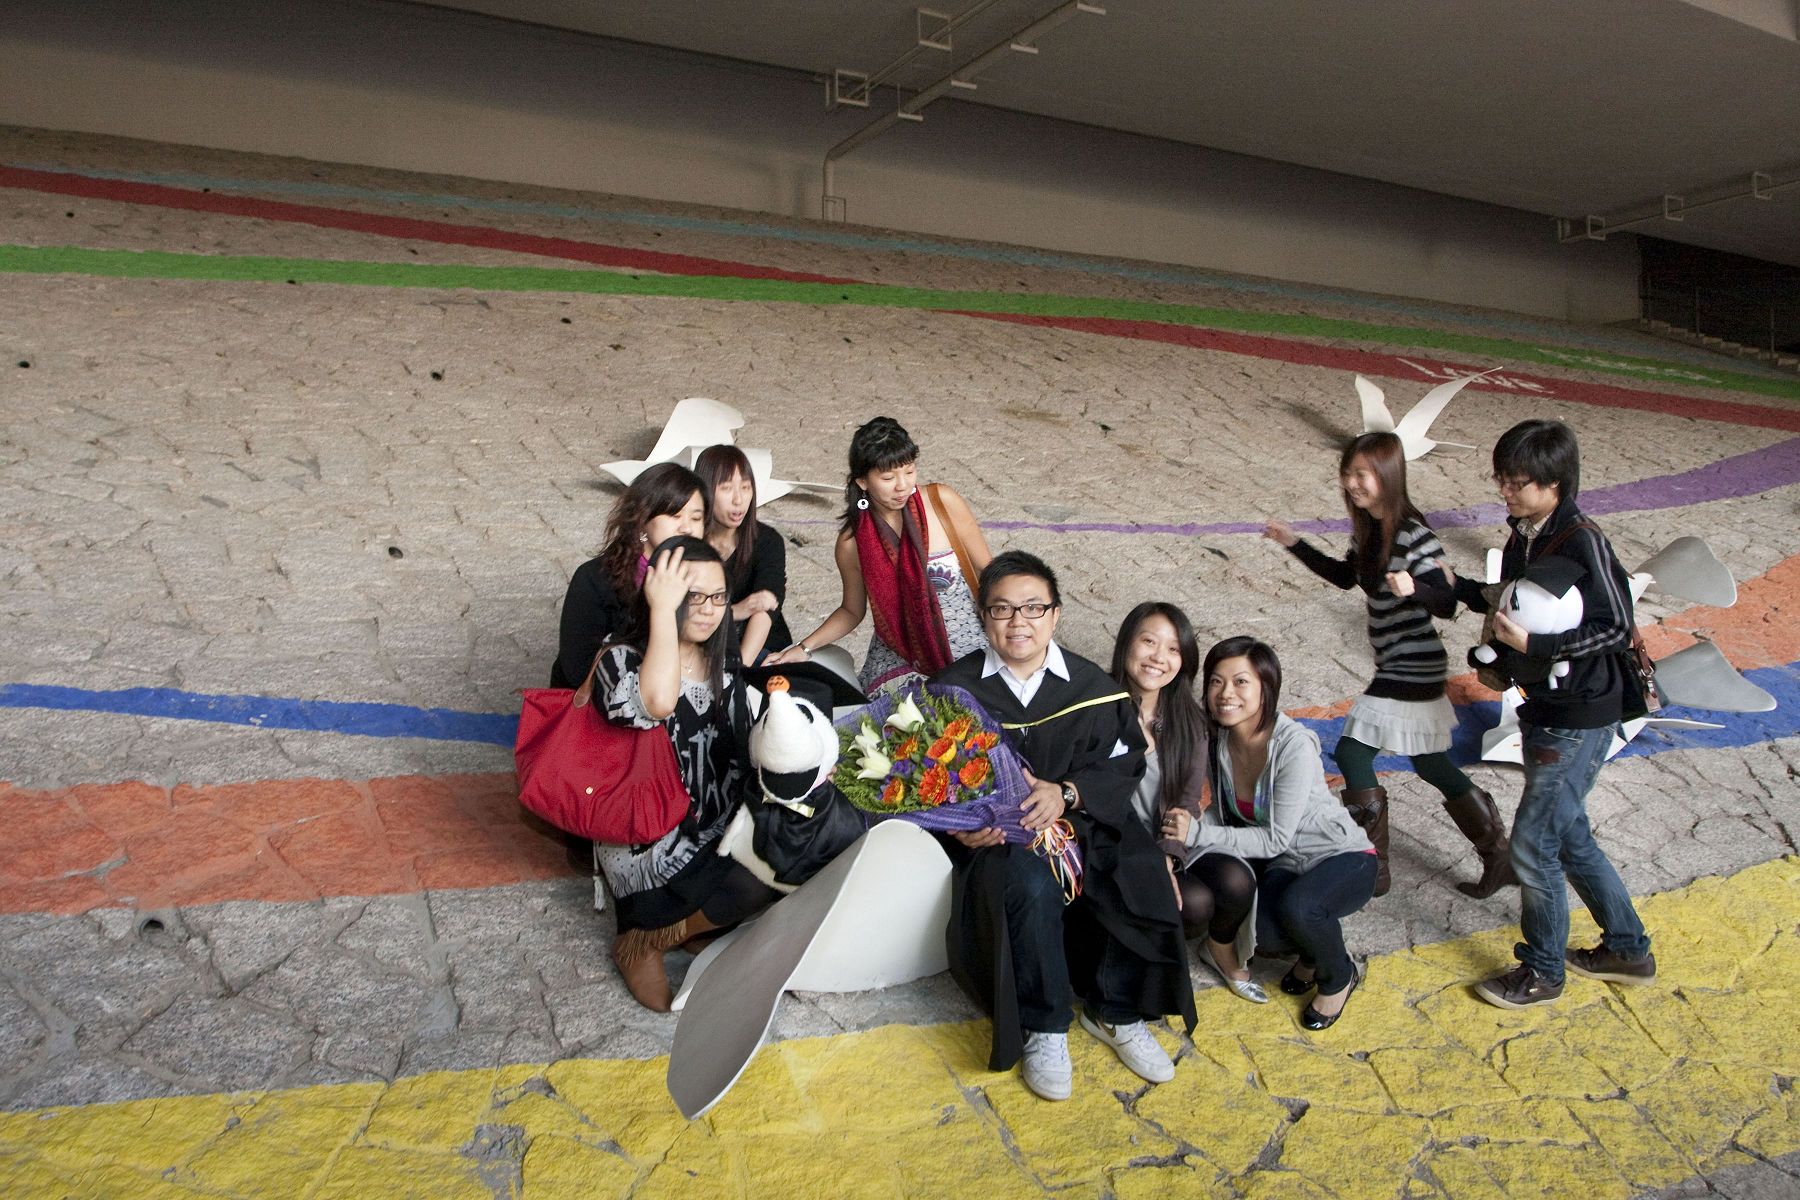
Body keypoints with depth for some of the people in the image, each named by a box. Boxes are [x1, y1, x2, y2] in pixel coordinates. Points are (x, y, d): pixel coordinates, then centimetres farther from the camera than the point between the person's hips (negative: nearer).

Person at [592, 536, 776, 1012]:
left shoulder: (723, 666, 10)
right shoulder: (621, 660, -10)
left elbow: (741, 755, 11)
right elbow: (658, 702, -33)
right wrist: (662, 609, -25)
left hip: (717, 828, 7)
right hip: (649, 839, -7)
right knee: (756, 887, -25)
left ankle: (654, 936, 2)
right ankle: (642, 944, 2)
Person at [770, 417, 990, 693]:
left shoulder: (942, 502, -9)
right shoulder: (852, 543, -6)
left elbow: (986, 570, 1)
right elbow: (852, 611, 10)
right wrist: (805, 648, -3)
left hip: (972, 650, -1)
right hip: (901, 662, 1)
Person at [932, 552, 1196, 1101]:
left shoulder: (1091, 686, 3)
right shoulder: (954, 689, -1)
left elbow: (1123, 763, 2)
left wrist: (1067, 793, -17)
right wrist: (957, 825, -18)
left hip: (1082, 823, 2)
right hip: (995, 836, -2)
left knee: (1145, 881, -24)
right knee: (1032, 887, -34)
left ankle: (1117, 1013, 2)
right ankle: (1043, 1030, -11)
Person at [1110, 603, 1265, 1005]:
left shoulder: (1188, 720, 2)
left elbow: (1188, 800, -3)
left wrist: (1168, 858, -19)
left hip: (1174, 839, 5)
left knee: (1237, 881, -21)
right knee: (1194, 901, -25)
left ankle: (1221, 950, 11)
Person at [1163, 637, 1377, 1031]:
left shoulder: (1294, 745, -28)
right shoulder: (1220, 738, -10)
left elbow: (1275, 838, -25)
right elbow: (1223, 811, -2)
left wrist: (1198, 833, -30)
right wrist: (1186, 830, -22)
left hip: (1343, 858, -4)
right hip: (1281, 863, 5)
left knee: (1295, 906, -35)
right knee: (1264, 930, -25)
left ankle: (1339, 976, 0)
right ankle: (1312, 950, 12)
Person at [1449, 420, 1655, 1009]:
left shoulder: (1582, 541, -21)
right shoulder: (1522, 537, 4)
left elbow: (1616, 625, -22)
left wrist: (1532, 645, -28)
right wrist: (1455, 586, 5)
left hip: (1581, 719, -9)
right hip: (1544, 710, 9)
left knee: (1532, 843, -1)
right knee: (1569, 837, 19)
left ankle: (1542, 972, 18)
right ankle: (1629, 950, 37)